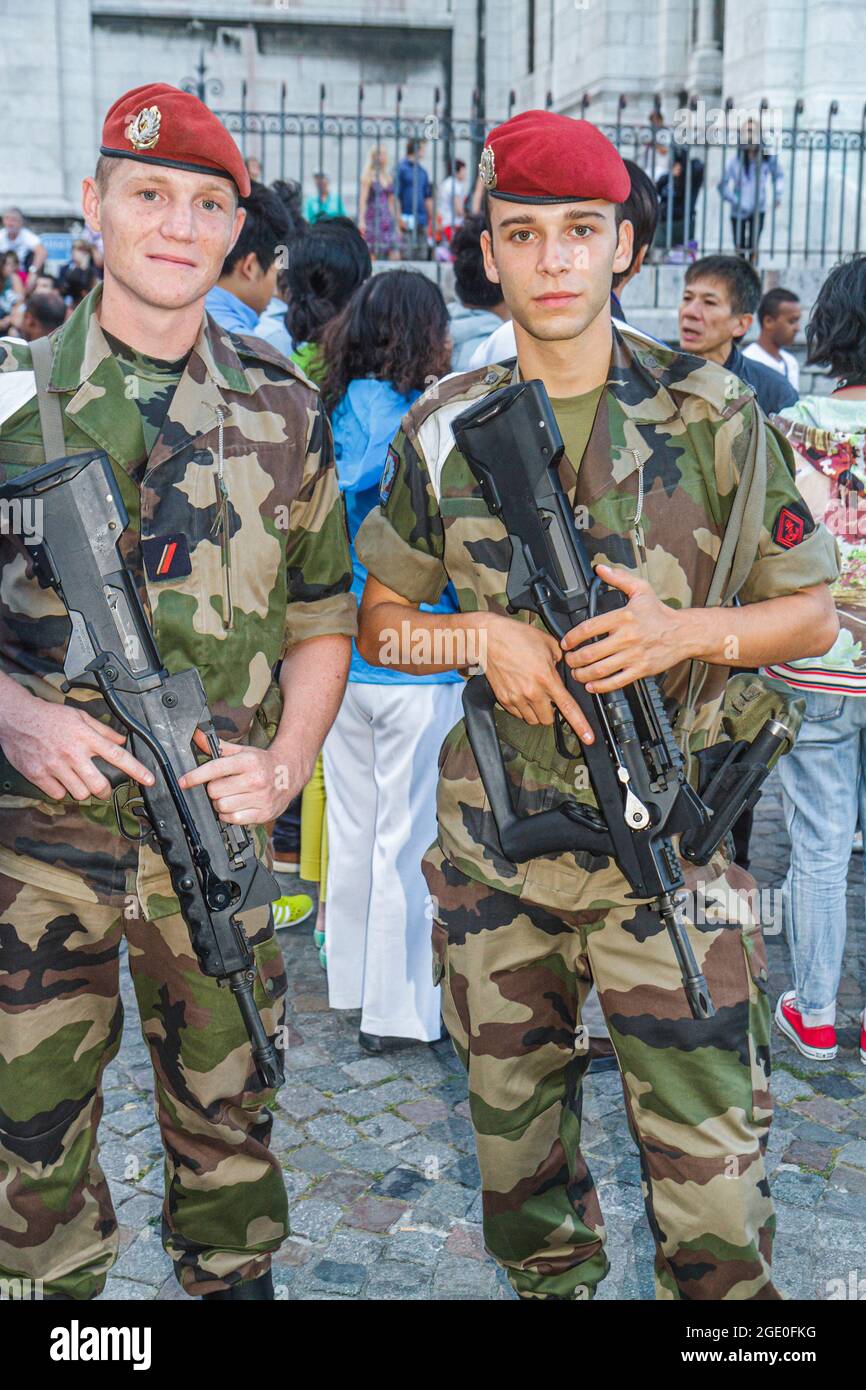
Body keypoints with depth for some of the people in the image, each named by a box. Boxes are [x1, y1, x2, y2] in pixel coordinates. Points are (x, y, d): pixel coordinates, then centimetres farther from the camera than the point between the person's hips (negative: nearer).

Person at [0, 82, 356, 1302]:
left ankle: (234, 1280, 36)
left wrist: (285, 763, -6)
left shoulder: (281, 412, 5)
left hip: (217, 828, 1)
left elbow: (322, 617, 9)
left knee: (226, 1108, 15)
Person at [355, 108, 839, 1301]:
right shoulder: (444, 430, 4)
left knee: (710, 1173, -1)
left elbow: (813, 615, 3)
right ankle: (553, 1285, 42)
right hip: (493, 848, 3)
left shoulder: (714, 419, -2)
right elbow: (381, 619, 11)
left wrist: (685, 631, -16)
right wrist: (485, 633, -10)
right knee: (515, 1143, 17)